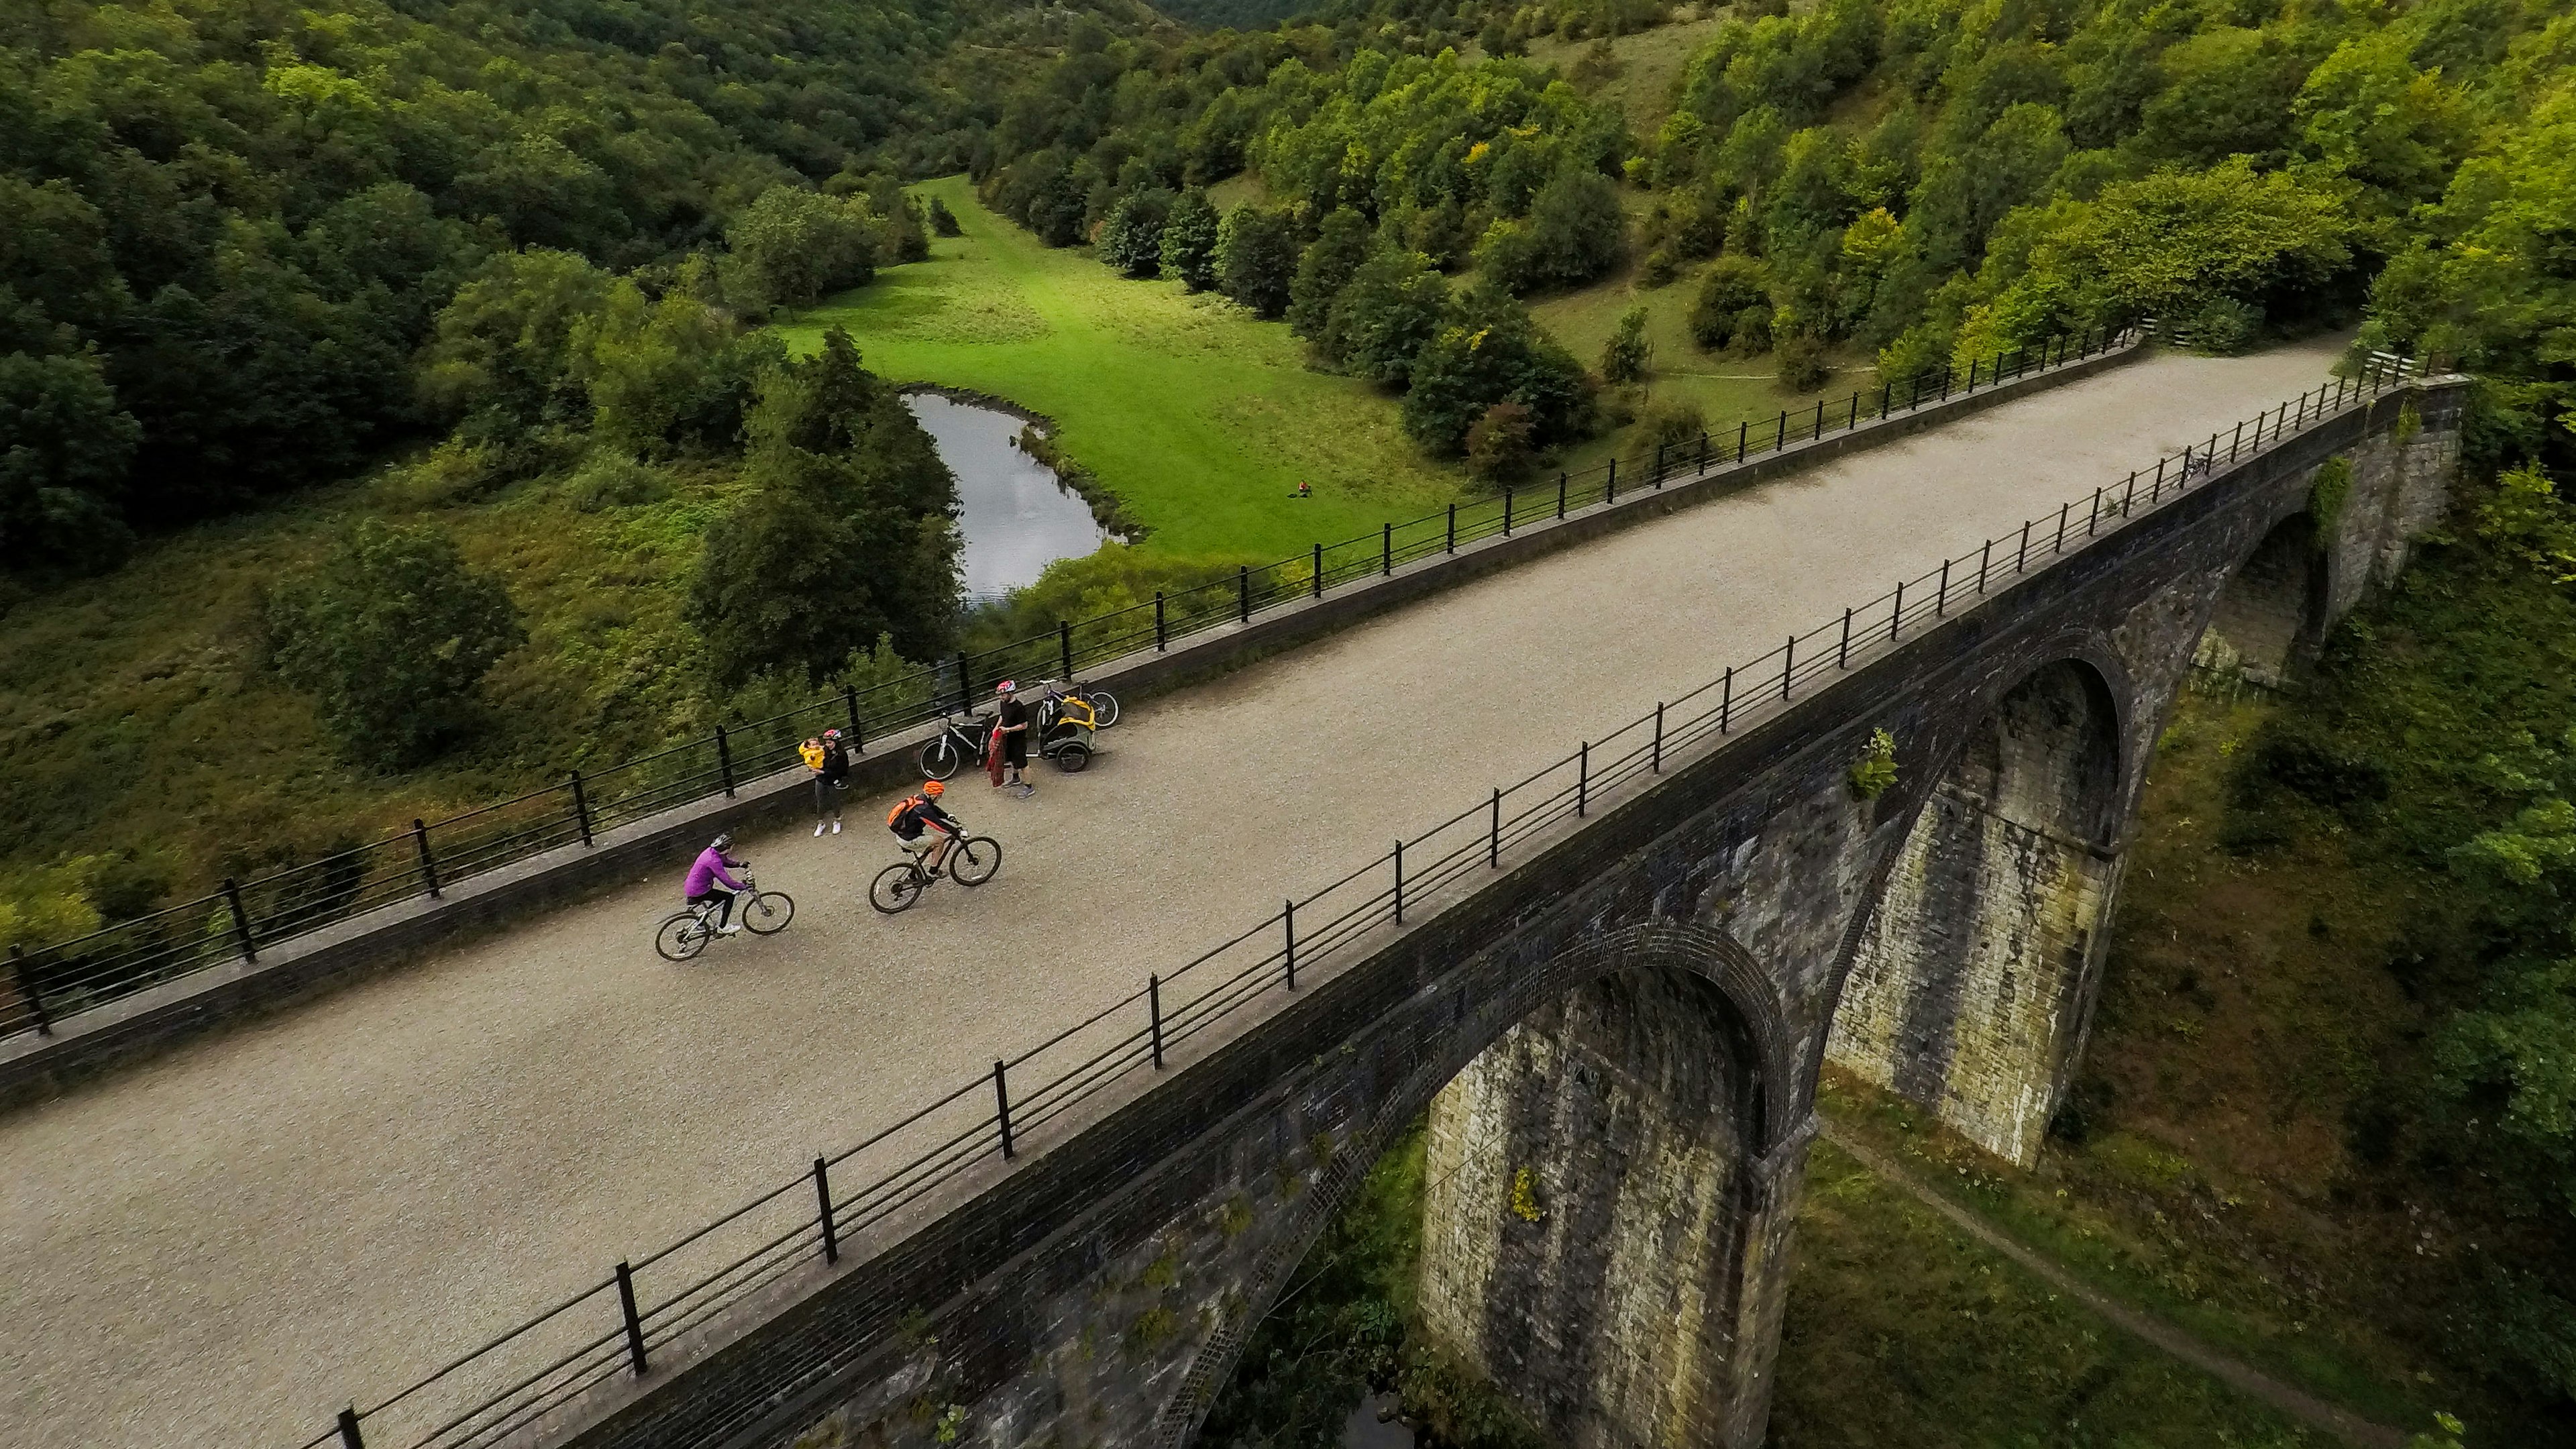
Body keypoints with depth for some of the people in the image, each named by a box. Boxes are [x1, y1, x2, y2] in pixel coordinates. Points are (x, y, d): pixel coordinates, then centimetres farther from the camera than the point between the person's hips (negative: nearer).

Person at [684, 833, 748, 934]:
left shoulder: (712, 851, -1)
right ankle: (723, 928, 1)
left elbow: (725, 860, 19)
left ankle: (718, 926, 35)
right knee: (730, 897, -7)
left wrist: (739, 864, 6)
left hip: (692, 887, 10)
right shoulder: (714, 861, -28)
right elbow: (726, 881, -27)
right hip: (698, 892, -10)